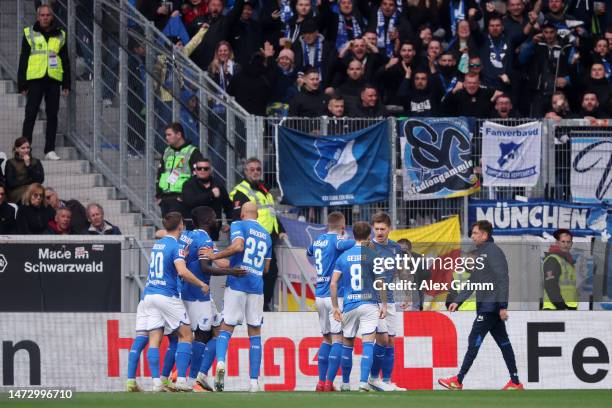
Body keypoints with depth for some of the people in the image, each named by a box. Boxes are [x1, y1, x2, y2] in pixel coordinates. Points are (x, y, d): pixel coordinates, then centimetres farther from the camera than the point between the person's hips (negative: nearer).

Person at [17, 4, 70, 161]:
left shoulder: (60, 35, 12)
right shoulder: (30, 34, 6)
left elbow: (65, 61, 15)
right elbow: (23, 59, 5)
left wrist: (66, 84, 8)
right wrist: (22, 84, -2)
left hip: (54, 80, 2)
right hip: (35, 79, -2)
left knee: (52, 115, 3)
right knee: (31, 114, -5)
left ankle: (50, 150, 9)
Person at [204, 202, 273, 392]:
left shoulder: (239, 225, 2)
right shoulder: (267, 235, 19)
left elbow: (238, 246, -17)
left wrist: (214, 256, -9)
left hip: (236, 284, -3)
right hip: (256, 287, 3)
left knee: (226, 327, 3)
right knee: (255, 333, 6)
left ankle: (220, 362, -25)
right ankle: (254, 382, 3)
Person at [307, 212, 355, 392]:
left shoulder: (318, 240, 13)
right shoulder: (336, 239, -7)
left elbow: (309, 252, 35)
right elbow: (342, 245, -31)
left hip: (319, 295, 7)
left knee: (326, 339, 15)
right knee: (337, 339, -6)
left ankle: (321, 382, 12)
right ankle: (329, 382, -14)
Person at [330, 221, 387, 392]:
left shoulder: (343, 256, 5)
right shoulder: (372, 255, -2)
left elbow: (333, 283, 1)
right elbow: (380, 282, -6)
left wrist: (335, 307, 7)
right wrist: (384, 304, 2)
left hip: (349, 305, 3)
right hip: (369, 303, -3)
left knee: (347, 344, 14)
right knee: (368, 343, -5)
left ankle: (345, 383, 23)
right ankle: (363, 382, -17)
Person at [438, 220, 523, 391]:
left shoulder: (493, 251, -12)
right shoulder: (479, 253, 18)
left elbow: (502, 279, -18)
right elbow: (473, 281, 24)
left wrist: (503, 306, -21)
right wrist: (458, 301, 19)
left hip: (491, 306, -10)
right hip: (484, 305, 10)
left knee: (474, 340, -8)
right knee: (503, 342, 8)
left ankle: (458, 381, -7)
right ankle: (515, 382, 9)